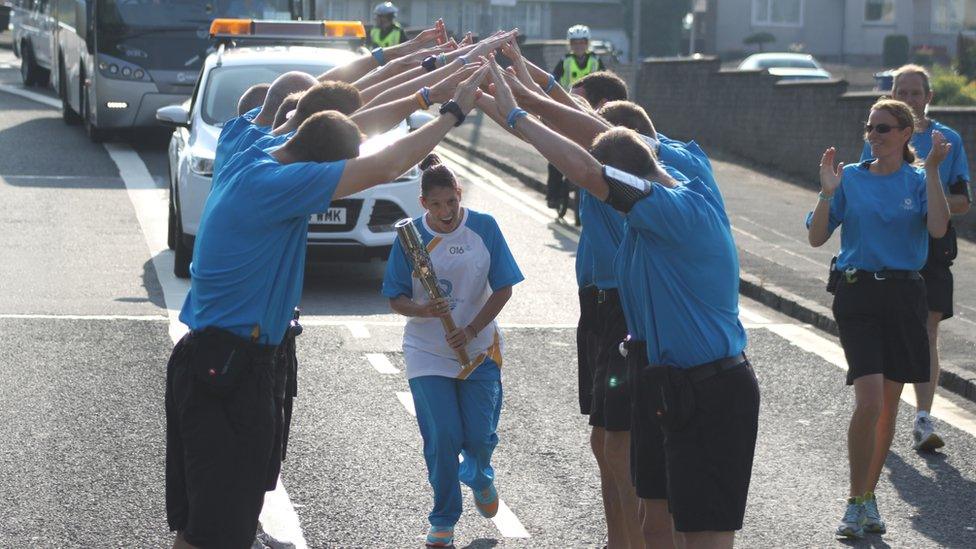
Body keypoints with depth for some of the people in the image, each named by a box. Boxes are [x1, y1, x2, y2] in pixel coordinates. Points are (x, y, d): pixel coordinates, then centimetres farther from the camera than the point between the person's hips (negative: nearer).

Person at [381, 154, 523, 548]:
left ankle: (479, 475, 39)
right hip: (428, 352, -1)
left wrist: (472, 330, -15)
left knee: (480, 436, 1)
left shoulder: (483, 227, -6)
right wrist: (422, 310, -25)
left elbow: (503, 288, -3)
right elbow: (395, 298, -3)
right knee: (443, 437, -7)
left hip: (479, 349, 1)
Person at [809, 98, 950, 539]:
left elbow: (938, 229, -16)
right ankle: (856, 502, -3)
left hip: (903, 295, 2)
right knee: (869, 401, -15)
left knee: (889, 404, 10)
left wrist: (932, 171, -18)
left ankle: (868, 495, 25)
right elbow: (816, 238, -1)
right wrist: (828, 192, -14)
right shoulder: (852, 178, 2)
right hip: (858, 293, -2)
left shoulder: (918, 182, 3)